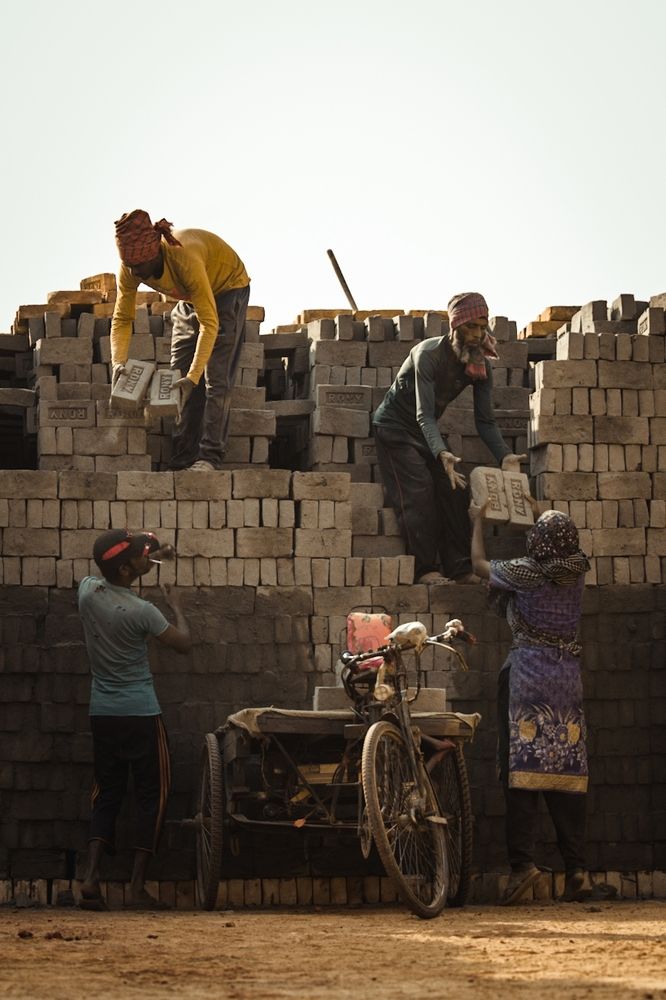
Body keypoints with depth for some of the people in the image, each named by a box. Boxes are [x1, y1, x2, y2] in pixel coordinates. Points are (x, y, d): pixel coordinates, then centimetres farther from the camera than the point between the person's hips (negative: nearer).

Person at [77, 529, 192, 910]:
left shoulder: (88, 590, -2)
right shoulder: (140, 611, -17)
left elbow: (115, 578, 23)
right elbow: (184, 643, -5)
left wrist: (152, 558, 19)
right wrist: (177, 606, 10)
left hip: (102, 714, 6)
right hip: (141, 714, -6)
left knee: (107, 793, 12)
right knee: (152, 794, 4)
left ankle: (92, 876, -5)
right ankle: (138, 886, -1)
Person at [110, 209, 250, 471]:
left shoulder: (184, 259, -42)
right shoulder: (130, 268, -24)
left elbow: (209, 324, -42)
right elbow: (122, 318, -16)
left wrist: (193, 376, -48)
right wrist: (119, 362, -32)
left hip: (226, 288, -6)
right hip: (189, 299, 6)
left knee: (216, 378, -15)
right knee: (179, 379, 0)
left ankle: (210, 456, -18)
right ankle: (182, 458, 0)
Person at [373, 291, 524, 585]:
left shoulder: (481, 365, -10)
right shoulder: (429, 354, -30)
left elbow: (485, 420, -11)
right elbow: (424, 415, -36)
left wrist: (505, 455, -28)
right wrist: (441, 453, -52)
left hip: (426, 429, 6)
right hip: (395, 425, -6)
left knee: (453, 490, -5)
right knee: (417, 492, -18)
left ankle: (459, 569, -6)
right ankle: (425, 570, -18)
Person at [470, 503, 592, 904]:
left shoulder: (525, 573, -6)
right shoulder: (577, 573, 6)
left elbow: (480, 563, 12)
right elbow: (564, 550, 32)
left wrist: (478, 522, 28)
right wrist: (545, 519, 46)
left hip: (528, 672, -5)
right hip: (568, 676, 5)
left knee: (522, 766, -7)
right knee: (568, 769, 4)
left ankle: (524, 859, -18)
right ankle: (577, 866, -1)